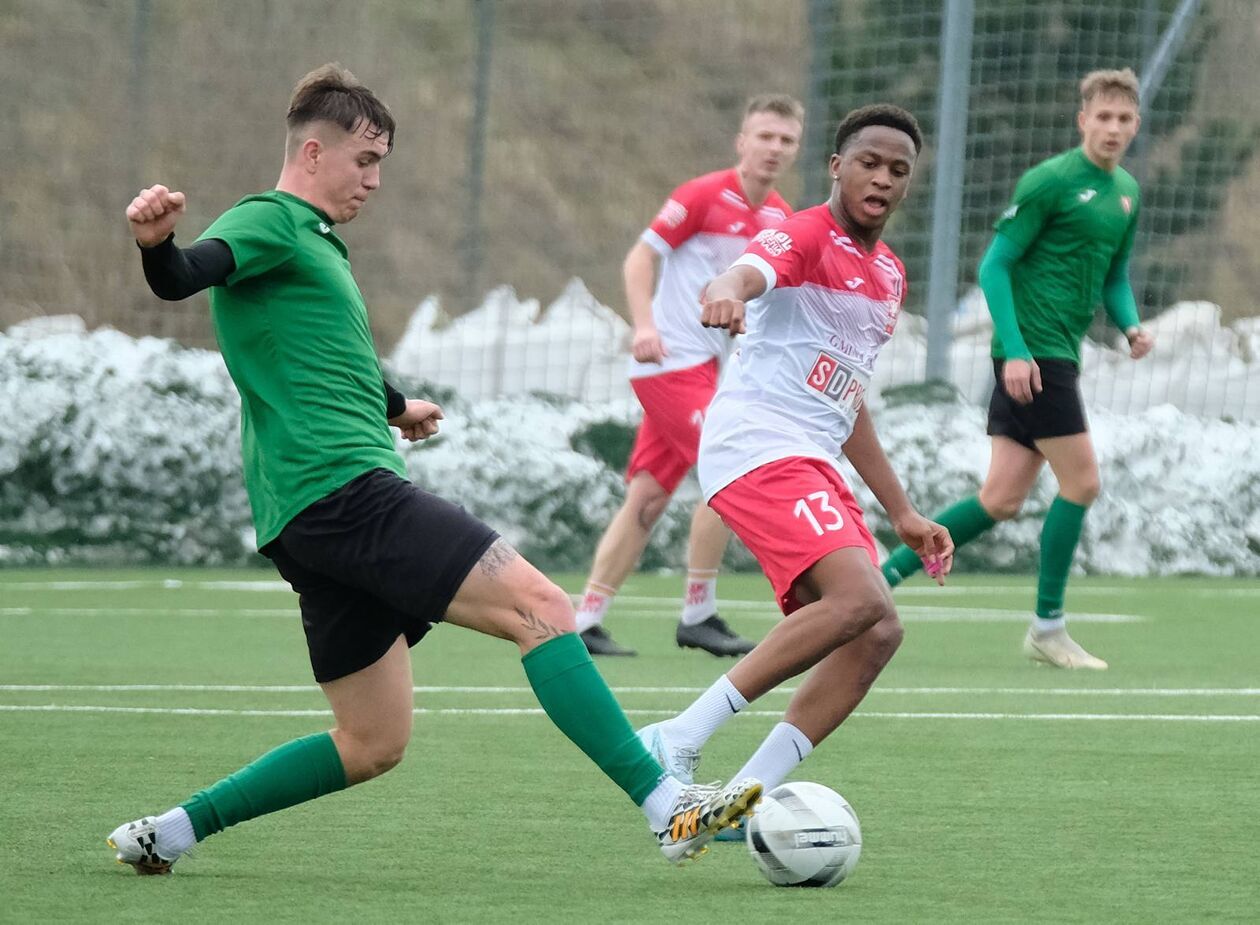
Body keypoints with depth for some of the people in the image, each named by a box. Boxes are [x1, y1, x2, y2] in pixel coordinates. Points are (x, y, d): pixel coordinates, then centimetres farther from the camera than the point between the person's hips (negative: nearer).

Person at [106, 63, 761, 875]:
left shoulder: (314, 241, 26)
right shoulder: (269, 222, -4)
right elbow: (186, 278, -24)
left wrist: (392, 405, 61)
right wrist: (158, 244, -47)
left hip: (314, 519, 11)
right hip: (345, 491, -11)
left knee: (372, 746, 10)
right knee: (538, 606, -16)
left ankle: (167, 833, 11)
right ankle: (669, 807, -23)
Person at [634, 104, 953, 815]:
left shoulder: (890, 274, 22)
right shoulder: (806, 237, -5)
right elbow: (748, 273, -29)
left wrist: (903, 513, 29)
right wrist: (727, 294, -55)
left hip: (816, 465, 9)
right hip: (758, 447, -9)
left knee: (877, 635, -4)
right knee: (860, 600, -27)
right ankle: (678, 741, -24)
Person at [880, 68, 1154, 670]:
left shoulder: (1125, 192, 15)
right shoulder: (1049, 181, -10)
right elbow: (994, 265, -11)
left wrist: (1131, 326, 4)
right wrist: (1015, 350, -20)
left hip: (1059, 356, 8)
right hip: (1032, 351, -8)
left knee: (1002, 500, 5)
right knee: (1081, 482, -7)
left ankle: (884, 573, 13)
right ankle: (1047, 629, 3)